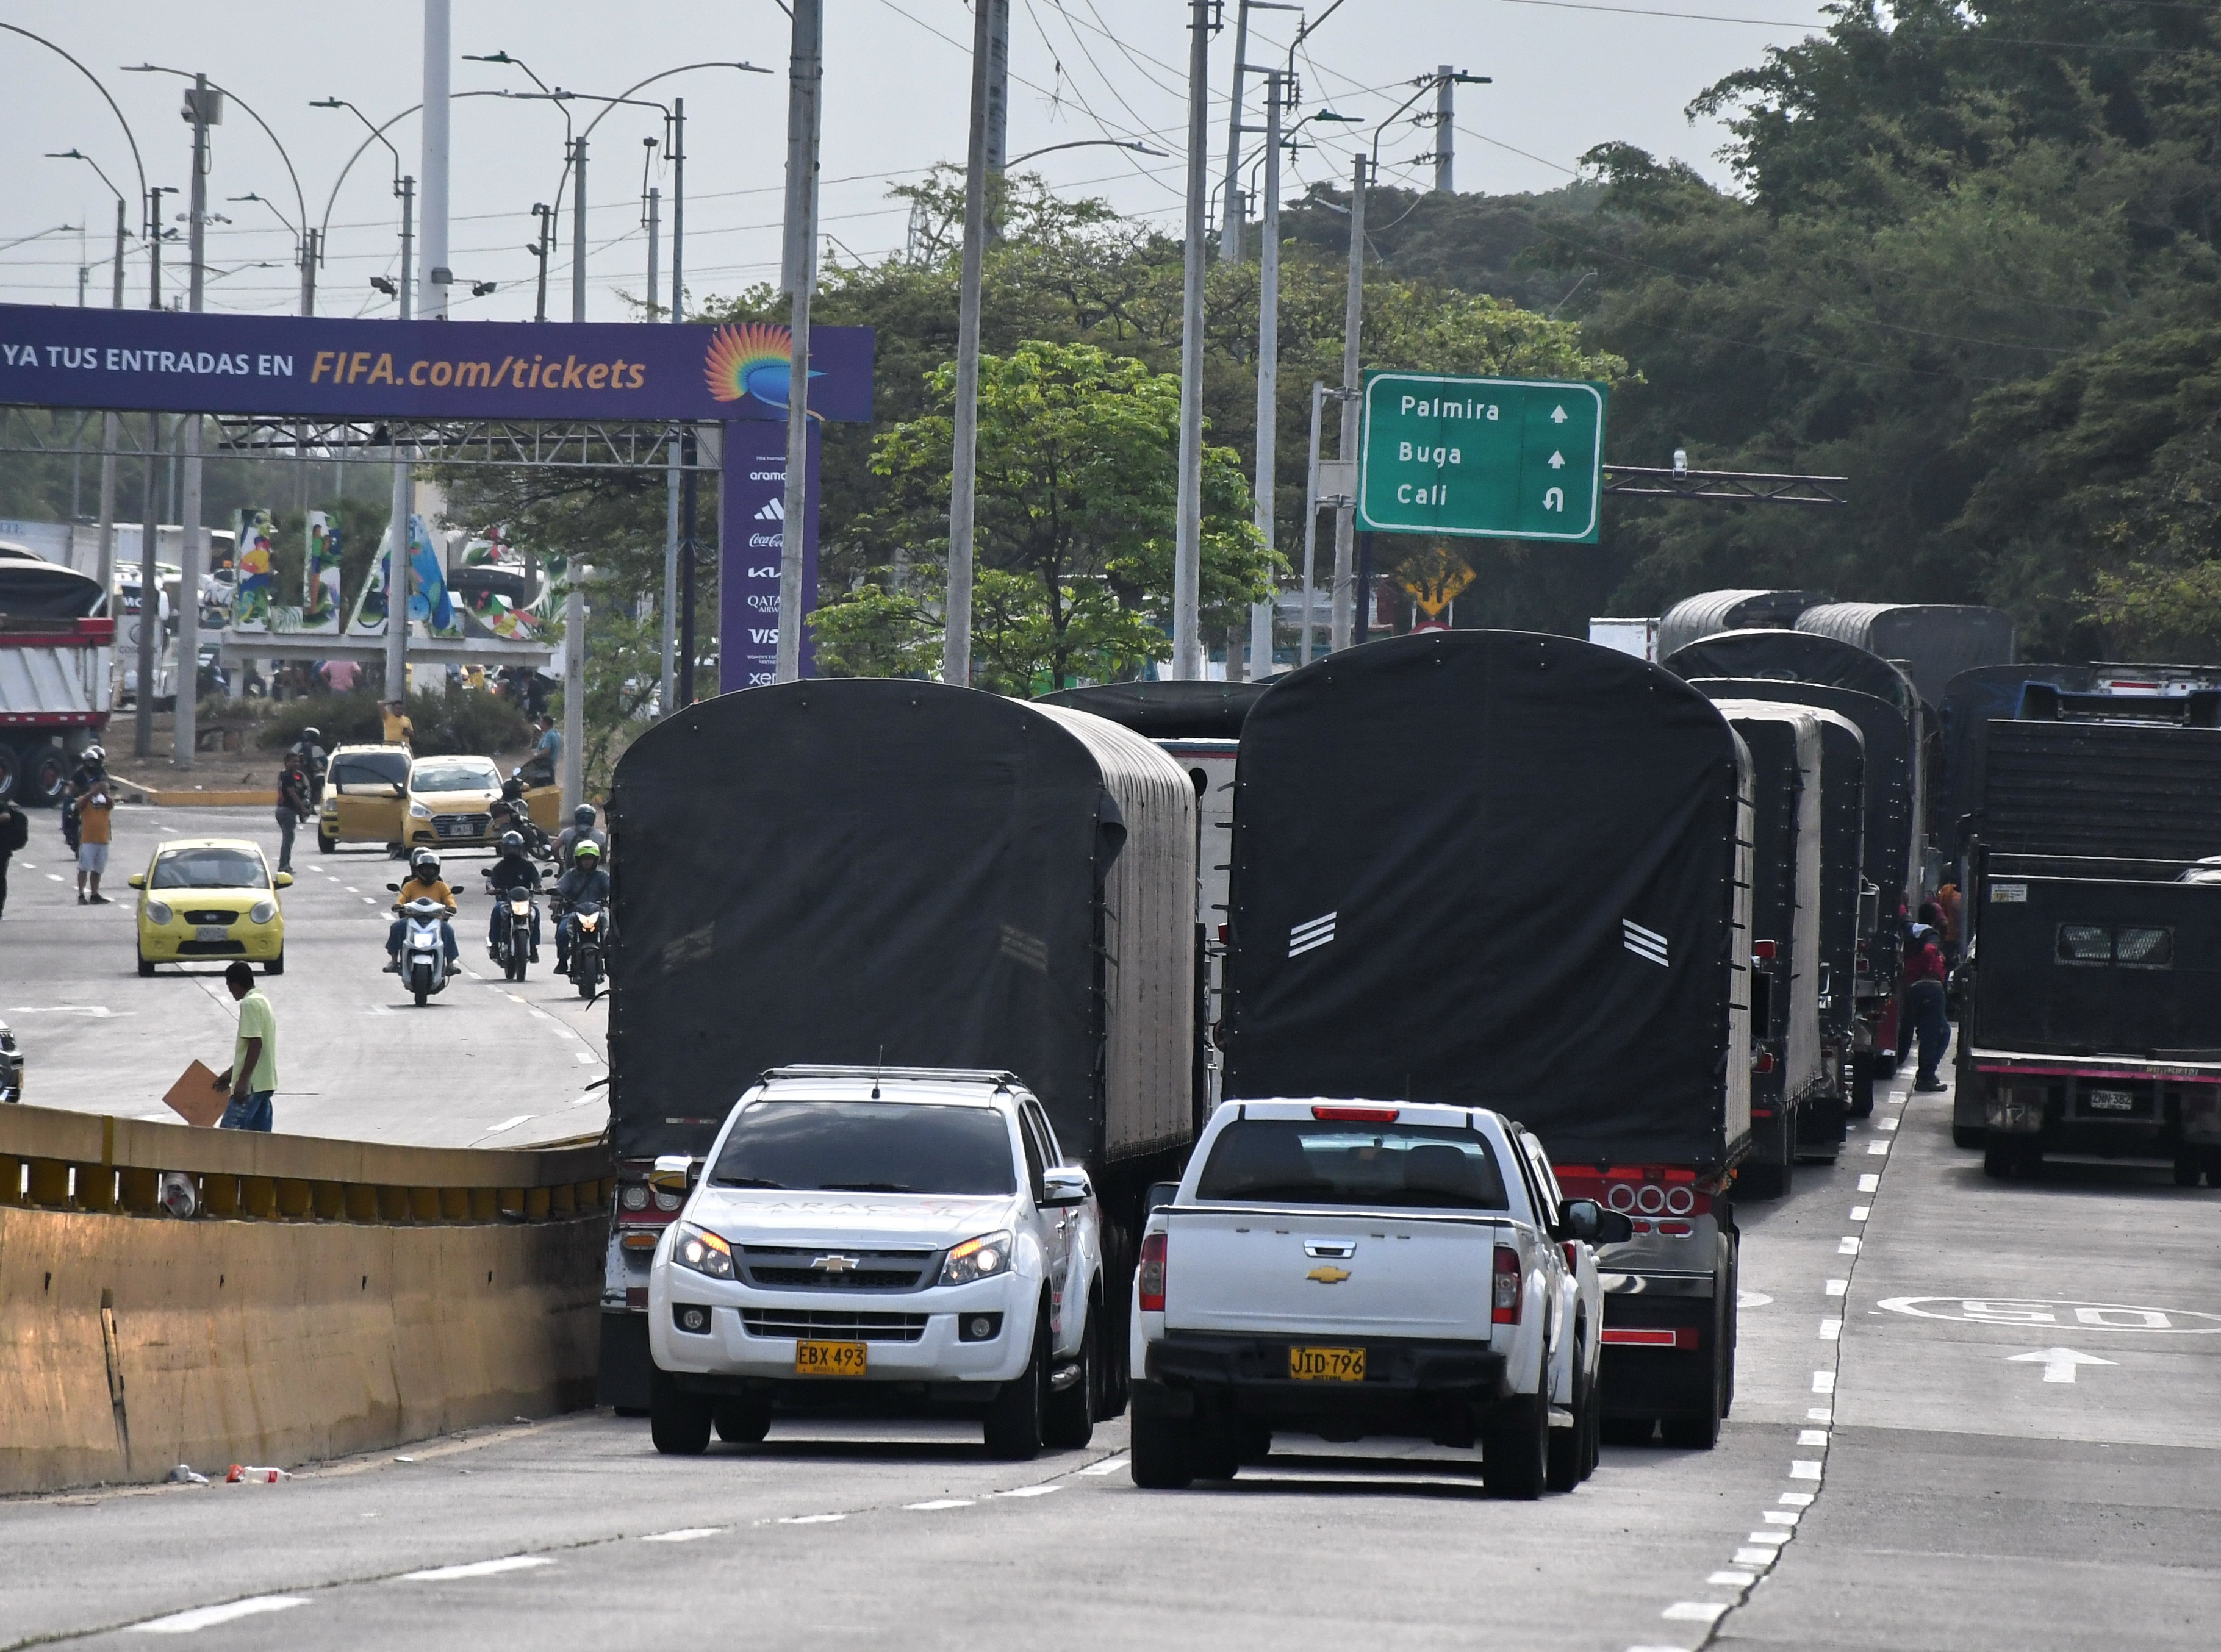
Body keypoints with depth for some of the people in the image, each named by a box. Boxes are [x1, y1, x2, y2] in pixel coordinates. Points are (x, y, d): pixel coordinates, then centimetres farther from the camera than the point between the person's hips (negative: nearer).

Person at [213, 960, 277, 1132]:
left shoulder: (249, 1004, -13)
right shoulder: (263, 1002, 17)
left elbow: (256, 1043, -21)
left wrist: (243, 1080, -21)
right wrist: (230, 1073, 28)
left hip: (251, 1086, -10)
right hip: (266, 1084, 10)